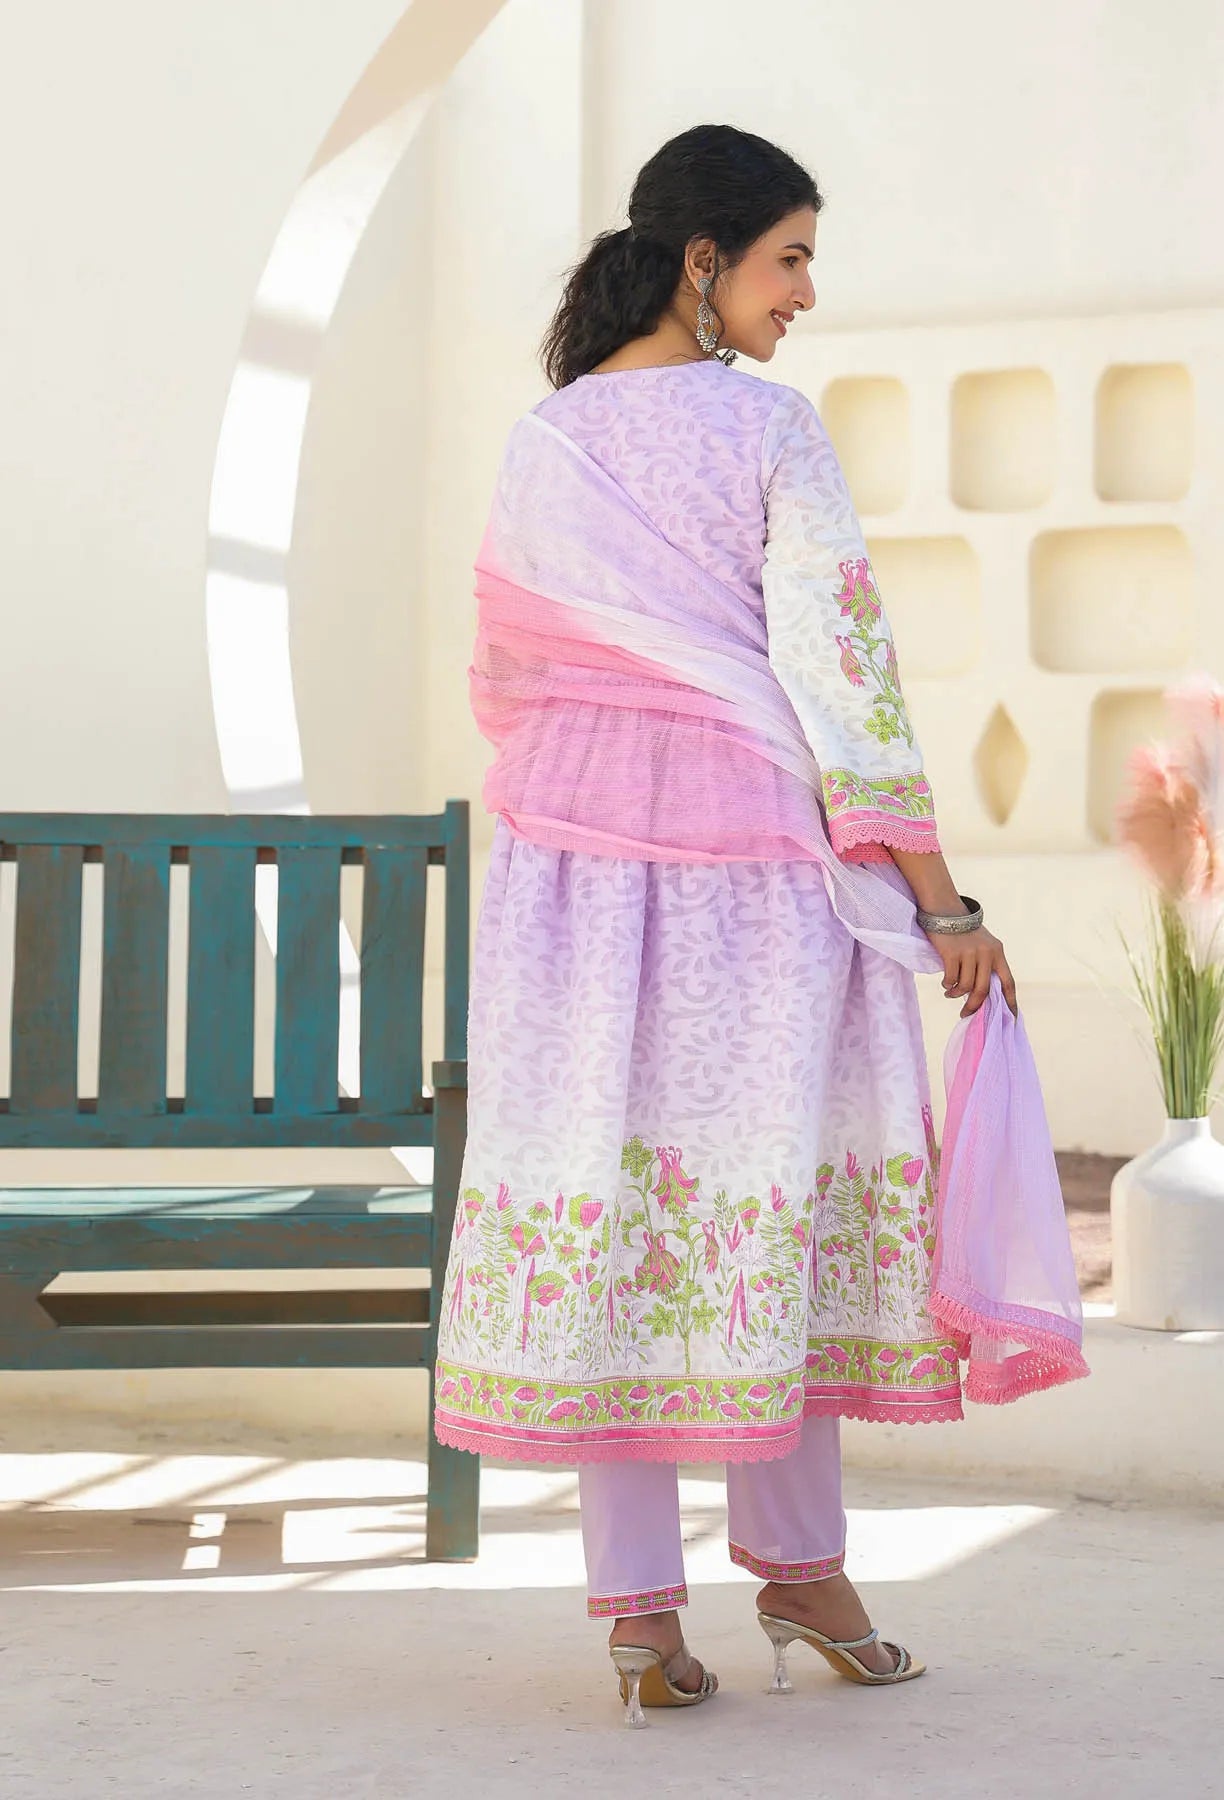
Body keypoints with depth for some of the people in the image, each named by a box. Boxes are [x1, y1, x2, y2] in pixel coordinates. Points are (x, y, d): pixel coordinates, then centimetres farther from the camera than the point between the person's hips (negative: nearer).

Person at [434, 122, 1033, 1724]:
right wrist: (938, 897, -7)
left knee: (600, 1179, 4)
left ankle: (640, 1605, 6)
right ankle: (797, 1560, 20)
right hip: (756, 852, -4)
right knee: (767, 1180, 8)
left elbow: (500, 675, 13)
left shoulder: (542, 445, 7)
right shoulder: (767, 425, -7)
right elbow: (842, 668, -10)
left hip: (573, 858, 4)